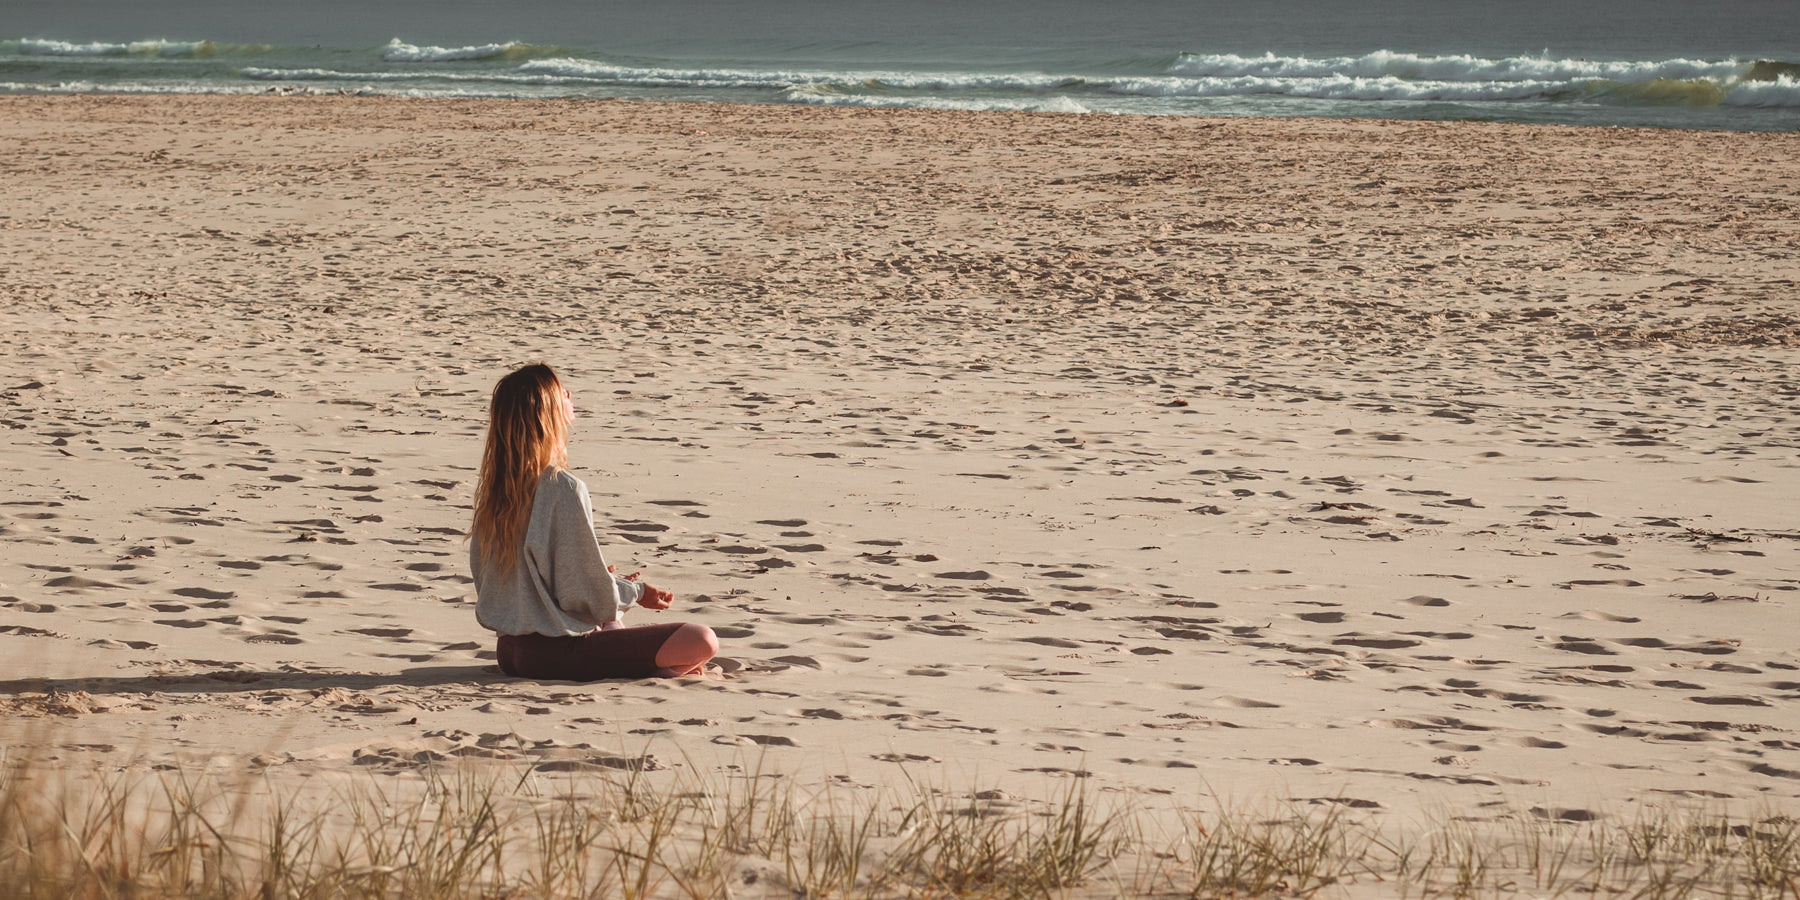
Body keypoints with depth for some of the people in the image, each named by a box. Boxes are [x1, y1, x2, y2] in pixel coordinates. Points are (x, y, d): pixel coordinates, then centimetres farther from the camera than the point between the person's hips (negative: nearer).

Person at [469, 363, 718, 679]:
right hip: (556, 655, -8)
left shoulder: (493, 485, 5)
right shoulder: (565, 490, -19)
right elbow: (591, 594, -15)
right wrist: (636, 590, 8)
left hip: (509, 650, 8)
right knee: (702, 641, -14)